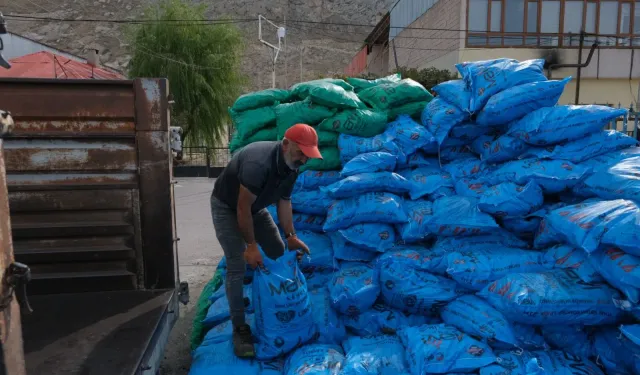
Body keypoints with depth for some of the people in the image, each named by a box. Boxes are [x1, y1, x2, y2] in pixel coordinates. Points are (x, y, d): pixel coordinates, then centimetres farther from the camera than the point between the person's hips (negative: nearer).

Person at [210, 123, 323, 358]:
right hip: (227, 207, -7)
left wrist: (291, 237, -6)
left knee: (280, 254, 8)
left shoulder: (291, 166, -13)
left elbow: (284, 202, -2)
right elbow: (242, 207, -31)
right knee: (237, 265, -14)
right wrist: (251, 245, -26)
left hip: (255, 207, 8)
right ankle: (239, 329, -1)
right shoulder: (258, 163, -39)